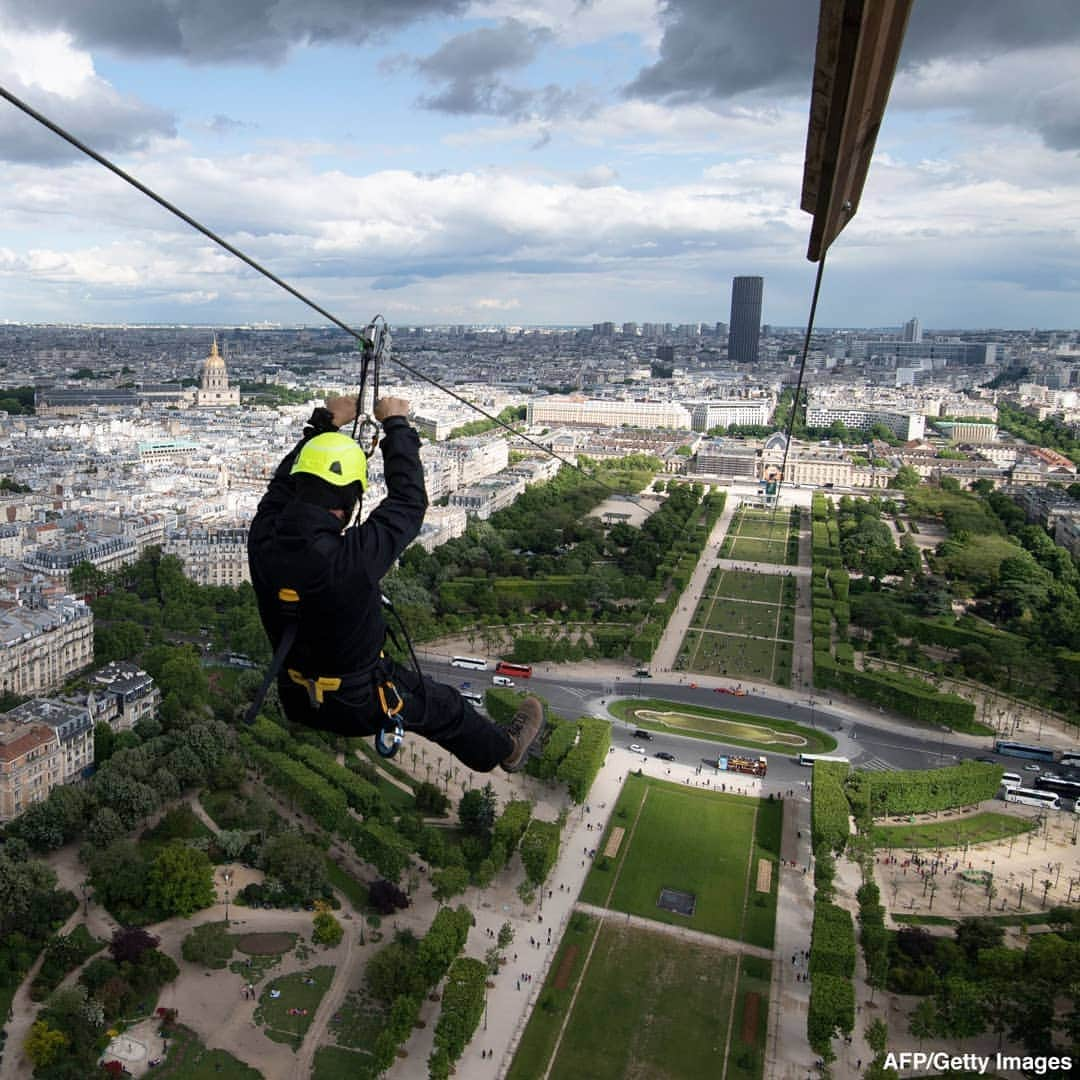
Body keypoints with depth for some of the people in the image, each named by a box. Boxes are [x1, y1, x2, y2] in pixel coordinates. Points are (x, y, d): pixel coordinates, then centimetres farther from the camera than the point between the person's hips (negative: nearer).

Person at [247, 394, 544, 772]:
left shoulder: (263, 540, -20)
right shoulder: (350, 558, -37)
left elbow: (283, 482, 1)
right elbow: (409, 500, -22)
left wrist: (324, 424, 10)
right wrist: (396, 424, -8)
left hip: (295, 701, 5)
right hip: (358, 705, -5)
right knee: (445, 707, 21)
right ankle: (503, 749, 46)